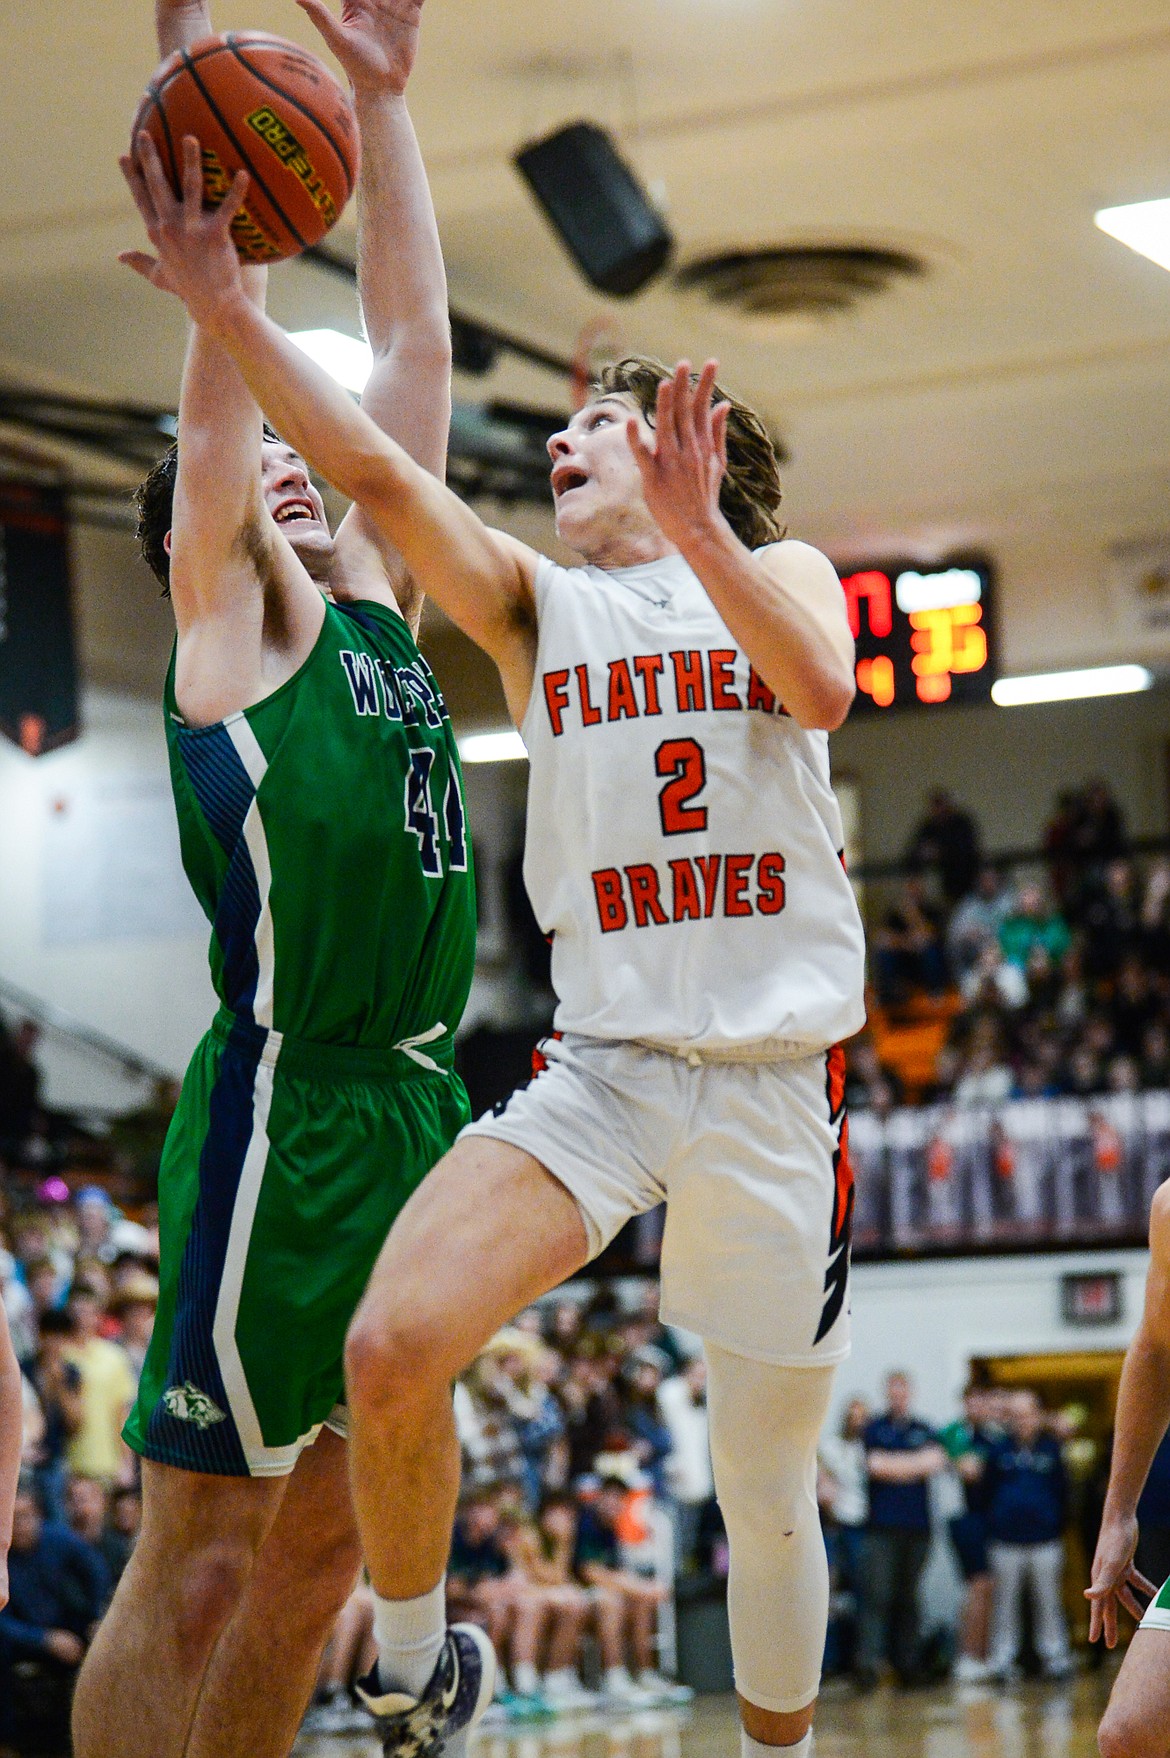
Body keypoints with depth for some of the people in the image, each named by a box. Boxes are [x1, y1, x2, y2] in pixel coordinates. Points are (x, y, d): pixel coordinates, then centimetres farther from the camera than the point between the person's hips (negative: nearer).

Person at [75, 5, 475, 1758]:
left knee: (319, 1554, 11)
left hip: (423, 1101, 7)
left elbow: (413, 343, 19)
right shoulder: (225, 610, 1)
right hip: (286, 1106, -7)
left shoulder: (375, 596, 18)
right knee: (198, 1559, -5)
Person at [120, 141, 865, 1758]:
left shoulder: (777, 571, 9)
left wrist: (692, 529, -26)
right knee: (393, 1347, -22)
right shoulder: (536, 603, 13)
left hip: (776, 1083, -1)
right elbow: (376, 470, -2)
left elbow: (821, 686, -14)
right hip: (602, 1064, 1)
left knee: (768, 1492, 5)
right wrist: (225, 308, -14)